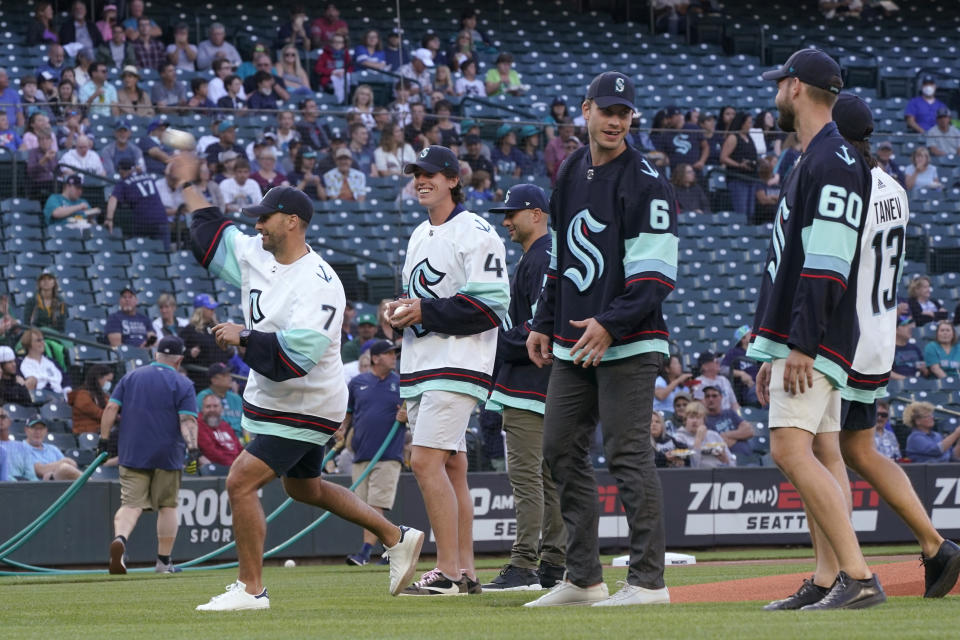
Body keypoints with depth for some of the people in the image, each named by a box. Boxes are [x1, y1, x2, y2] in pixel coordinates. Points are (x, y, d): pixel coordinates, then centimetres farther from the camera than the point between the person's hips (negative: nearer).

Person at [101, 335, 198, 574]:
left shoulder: (130, 377, 9)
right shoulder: (183, 384, 0)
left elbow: (111, 408, 4)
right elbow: (188, 420, -11)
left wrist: (104, 438, 8)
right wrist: (193, 448, -16)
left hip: (132, 454, 2)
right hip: (167, 456, -2)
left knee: (131, 504, -5)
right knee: (168, 506, 11)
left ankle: (120, 538, -35)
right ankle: (164, 561, 12)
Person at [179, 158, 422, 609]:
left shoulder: (319, 283, -24)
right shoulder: (255, 255, 2)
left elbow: (297, 352, -34)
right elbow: (213, 234, 21)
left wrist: (244, 336, -27)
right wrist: (188, 186, 26)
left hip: (304, 410, -10)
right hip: (270, 401, 10)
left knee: (241, 482, -16)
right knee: (304, 488, 23)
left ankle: (251, 588, -10)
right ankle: (395, 537, 34)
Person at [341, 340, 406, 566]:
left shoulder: (401, 384, 5)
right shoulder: (357, 383, 9)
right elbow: (347, 414, 19)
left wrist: (407, 416, -13)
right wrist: (342, 432, 2)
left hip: (389, 455, -3)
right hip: (360, 454, 3)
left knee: (376, 506, -14)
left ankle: (365, 552, -20)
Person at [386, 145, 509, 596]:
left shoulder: (475, 234, -9)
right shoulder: (419, 237, 20)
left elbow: (491, 305, -17)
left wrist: (426, 313, -17)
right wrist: (399, 312, 5)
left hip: (457, 363, -9)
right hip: (420, 365, 9)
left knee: (426, 461, -18)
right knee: (450, 467, 10)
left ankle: (449, 573, -18)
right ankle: (464, 572, 13)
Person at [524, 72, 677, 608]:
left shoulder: (645, 182, -10)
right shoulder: (572, 173, 15)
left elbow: (655, 273, -16)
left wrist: (611, 323, -24)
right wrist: (544, 323, 19)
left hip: (627, 343, -8)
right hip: (574, 343, 9)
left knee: (628, 453, -11)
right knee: (562, 450, 10)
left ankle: (648, 580, -9)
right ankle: (583, 578, 17)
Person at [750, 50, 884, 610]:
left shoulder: (833, 163, -13)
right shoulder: (812, 163, 20)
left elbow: (826, 267, -22)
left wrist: (802, 345, -26)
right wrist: (772, 352, 24)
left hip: (815, 337, -11)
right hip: (796, 341, 11)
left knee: (791, 449, -19)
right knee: (816, 458, 10)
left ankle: (860, 578, -25)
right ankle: (829, 582, 11)